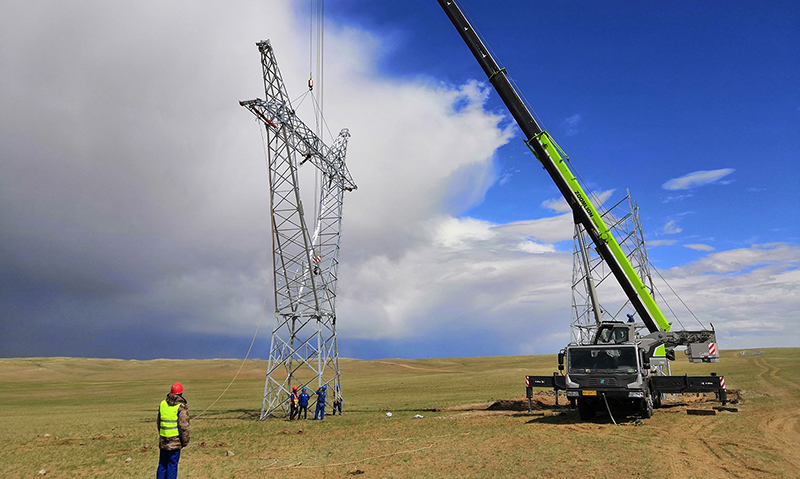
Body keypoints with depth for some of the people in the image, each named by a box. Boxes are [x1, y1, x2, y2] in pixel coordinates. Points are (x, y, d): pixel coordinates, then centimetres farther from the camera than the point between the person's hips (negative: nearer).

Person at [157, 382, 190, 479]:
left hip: (163, 440, 6)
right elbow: (183, 426, -15)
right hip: (175, 440, -6)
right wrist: (185, 441, -6)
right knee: (172, 464, 2)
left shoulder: (163, 404, 7)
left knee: (162, 463, 15)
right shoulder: (181, 406, -13)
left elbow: (158, 422, 17)